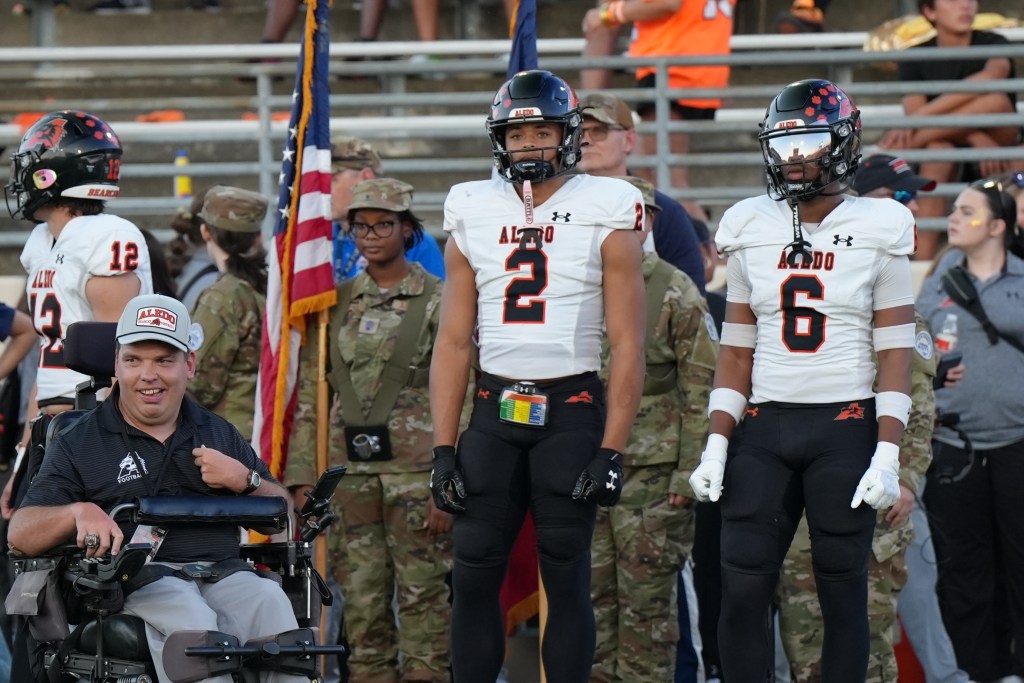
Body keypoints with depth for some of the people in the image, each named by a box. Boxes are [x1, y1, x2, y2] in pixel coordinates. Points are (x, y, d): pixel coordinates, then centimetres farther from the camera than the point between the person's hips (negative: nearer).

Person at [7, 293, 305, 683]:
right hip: (134, 579, -3)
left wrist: (244, 480, 2)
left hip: (223, 574, 3)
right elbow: (20, 534, 6)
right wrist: (80, 512, -15)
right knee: (193, 621, -36)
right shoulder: (80, 444, 14)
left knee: (271, 602, -31)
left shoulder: (218, 434, 25)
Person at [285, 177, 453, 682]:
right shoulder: (338, 302, 10)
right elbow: (310, 394, 12)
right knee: (360, 598, 5)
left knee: (422, 594, -3)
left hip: (414, 467, -4)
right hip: (349, 466, 4)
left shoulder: (438, 300, -2)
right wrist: (302, 474, 5)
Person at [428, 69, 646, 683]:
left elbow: (628, 345, -4)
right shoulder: (474, 216, 9)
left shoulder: (603, 214, -1)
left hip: (571, 411, -3)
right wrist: (444, 448, 3)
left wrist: (612, 451, -11)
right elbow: (454, 343, 10)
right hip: (494, 411, 3)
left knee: (567, 578, 0)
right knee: (474, 574, 1)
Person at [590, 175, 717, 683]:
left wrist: (690, 472, -11)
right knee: (591, 595, 6)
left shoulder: (676, 295, -2)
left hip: (651, 471, -5)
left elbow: (702, 391, -5)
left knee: (647, 601, -1)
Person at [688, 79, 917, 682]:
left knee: (843, 591, 1)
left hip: (845, 429, -3)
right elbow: (737, 353, 11)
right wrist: (716, 445, 3)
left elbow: (896, 355, -3)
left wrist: (888, 454, -11)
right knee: (742, 587, -2)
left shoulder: (877, 235, -2)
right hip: (764, 429, 3)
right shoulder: (753, 233, 8)